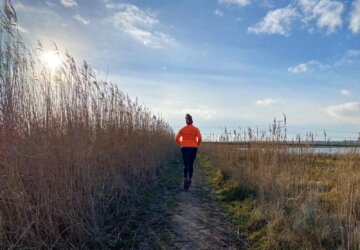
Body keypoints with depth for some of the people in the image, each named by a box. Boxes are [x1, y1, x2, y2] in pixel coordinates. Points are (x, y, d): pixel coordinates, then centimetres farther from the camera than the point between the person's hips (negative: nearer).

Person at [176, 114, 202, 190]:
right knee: (191, 164, 14)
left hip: (184, 148, 0)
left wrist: (182, 144, 10)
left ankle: (185, 180, -23)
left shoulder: (182, 129, 3)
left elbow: (177, 139, -2)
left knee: (186, 165, -3)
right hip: (193, 148, 0)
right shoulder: (195, 129, -1)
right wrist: (197, 145, 5)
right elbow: (199, 138, -11)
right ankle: (189, 180, 23)